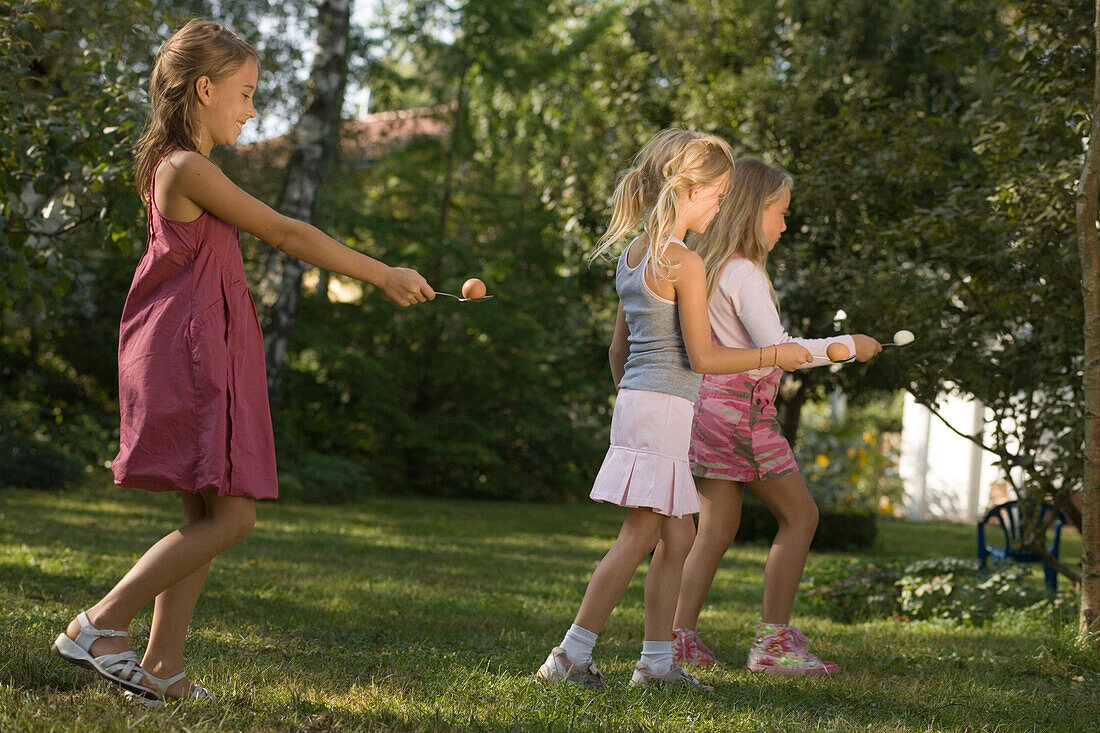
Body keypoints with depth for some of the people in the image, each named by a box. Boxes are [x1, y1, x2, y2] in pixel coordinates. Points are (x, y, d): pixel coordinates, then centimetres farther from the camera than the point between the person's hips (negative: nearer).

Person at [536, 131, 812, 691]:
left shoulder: (633, 256, 14)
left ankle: (657, 660, 14)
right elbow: (702, 356, -14)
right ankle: (571, 656, -6)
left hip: (635, 400, 10)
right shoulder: (684, 263, -13)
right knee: (640, 536, -7)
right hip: (663, 407, -10)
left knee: (678, 536, 12)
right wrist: (774, 356, -5)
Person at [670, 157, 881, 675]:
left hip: (706, 400, 9)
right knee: (799, 515, 2)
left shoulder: (705, 264, 12)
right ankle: (773, 642, 0)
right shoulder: (743, 272, -15)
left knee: (716, 527, 11)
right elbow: (776, 347, -22)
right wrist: (846, 346, -12)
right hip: (740, 405, -9)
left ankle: (680, 637, 7)